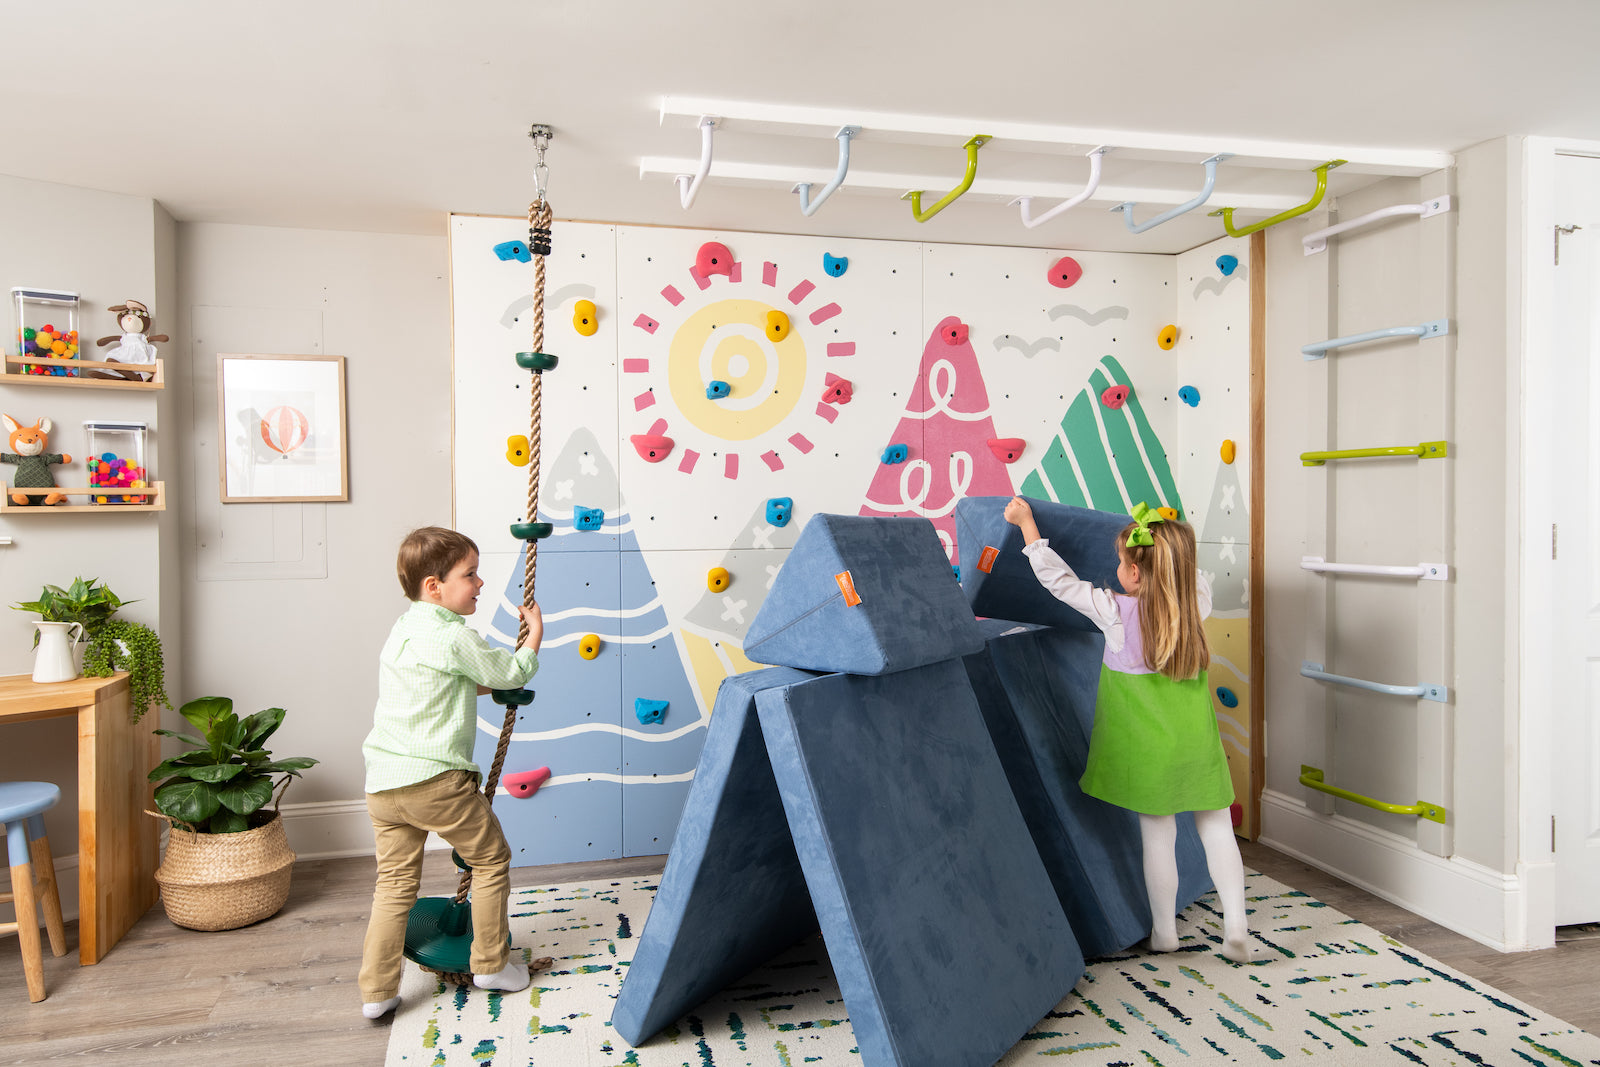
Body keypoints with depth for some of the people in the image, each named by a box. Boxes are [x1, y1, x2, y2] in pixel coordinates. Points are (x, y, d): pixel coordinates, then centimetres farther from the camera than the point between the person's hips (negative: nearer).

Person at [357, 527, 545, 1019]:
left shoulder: (400, 632, 14)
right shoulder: (454, 637, -14)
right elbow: (512, 673, -3)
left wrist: (484, 686, 28)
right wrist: (535, 630, 11)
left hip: (382, 784, 8)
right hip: (435, 780, -8)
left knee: (394, 882, 15)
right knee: (491, 858, 11)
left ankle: (376, 991, 17)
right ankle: (491, 964, 21)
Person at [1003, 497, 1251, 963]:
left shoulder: (1115, 614, -16)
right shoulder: (1197, 605, -6)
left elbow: (1058, 579, -10)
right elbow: (1193, 575, 18)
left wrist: (1026, 522, -2)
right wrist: (1167, 545, 28)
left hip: (1147, 748, -3)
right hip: (1198, 745, 3)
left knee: (1158, 835, 10)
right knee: (1217, 829, 15)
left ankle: (1164, 930, 24)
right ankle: (1235, 925, 16)